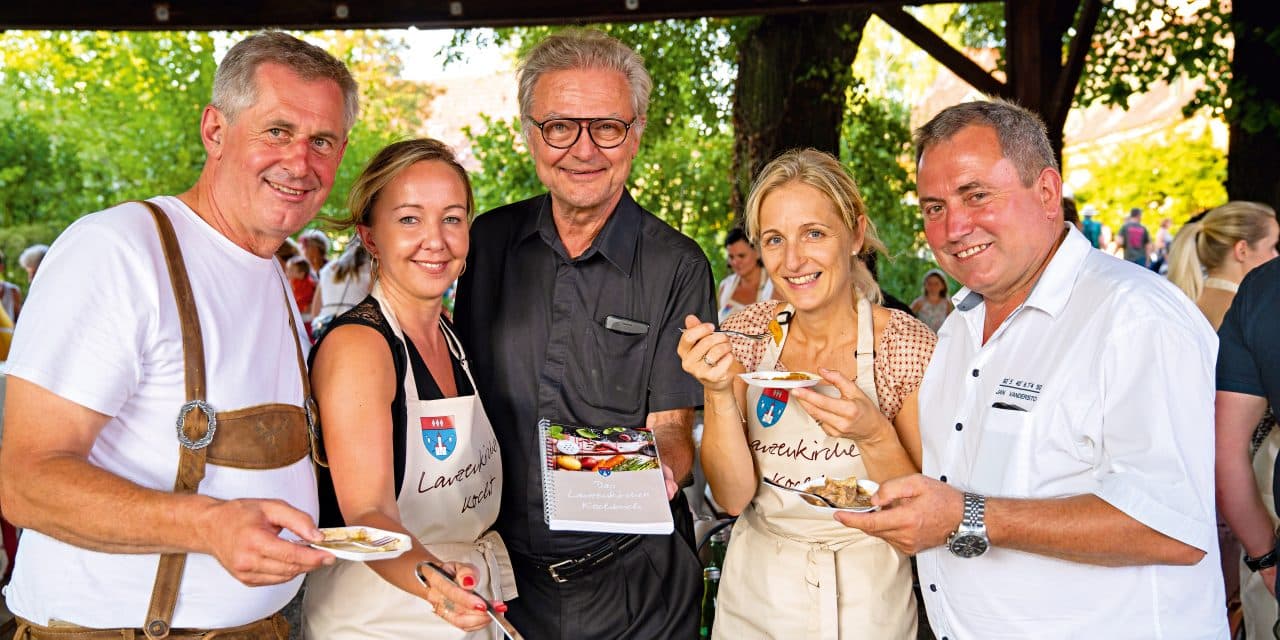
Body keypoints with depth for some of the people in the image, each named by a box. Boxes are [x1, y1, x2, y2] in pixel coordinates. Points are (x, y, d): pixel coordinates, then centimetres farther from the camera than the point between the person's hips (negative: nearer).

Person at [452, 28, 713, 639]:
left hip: (632, 574, -2)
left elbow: (671, 424, -8)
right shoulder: (488, 241, -1)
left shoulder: (677, 267, -10)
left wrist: (659, 470, -31)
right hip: (504, 565, 3)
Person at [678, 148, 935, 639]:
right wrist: (718, 392, -25)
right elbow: (733, 496, -10)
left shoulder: (908, 344, -15)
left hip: (866, 600, -2)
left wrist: (872, 433, -29)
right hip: (755, 597, 3)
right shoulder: (748, 334, -8)